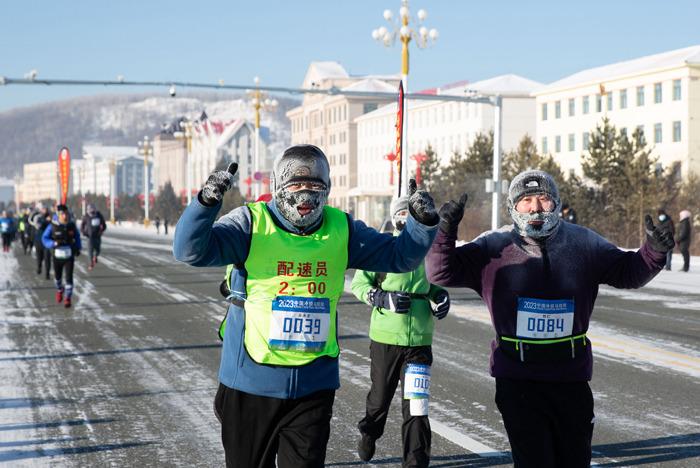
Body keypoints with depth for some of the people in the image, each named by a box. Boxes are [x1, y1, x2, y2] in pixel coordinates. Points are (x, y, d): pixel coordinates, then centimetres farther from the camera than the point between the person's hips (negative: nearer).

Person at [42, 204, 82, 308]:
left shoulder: (72, 225, -7)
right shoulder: (53, 226, -14)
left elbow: (77, 236, 11)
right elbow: (44, 239, -10)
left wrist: (78, 248, 2)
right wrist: (54, 243, -27)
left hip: (69, 257, 0)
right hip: (57, 256, 0)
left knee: (69, 277, -10)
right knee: (58, 276, 20)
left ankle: (67, 298, -1)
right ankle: (59, 290, 51)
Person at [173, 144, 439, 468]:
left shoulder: (342, 230, 3)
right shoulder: (252, 222, -9)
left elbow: (400, 256, 8)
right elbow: (190, 250, -20)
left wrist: (423, 223, -9)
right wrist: (207, 202, -35)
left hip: (314, 385, 2)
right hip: (251, 382, -2)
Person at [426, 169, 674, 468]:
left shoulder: (583, 244, 2)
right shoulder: (493, 248, -5)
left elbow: (628, 272, 9)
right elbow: (441, 272, -8)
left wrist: (653, 252, -10)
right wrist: (445, 231, -24)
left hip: (571, 379, 3)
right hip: (517, 383, -3)